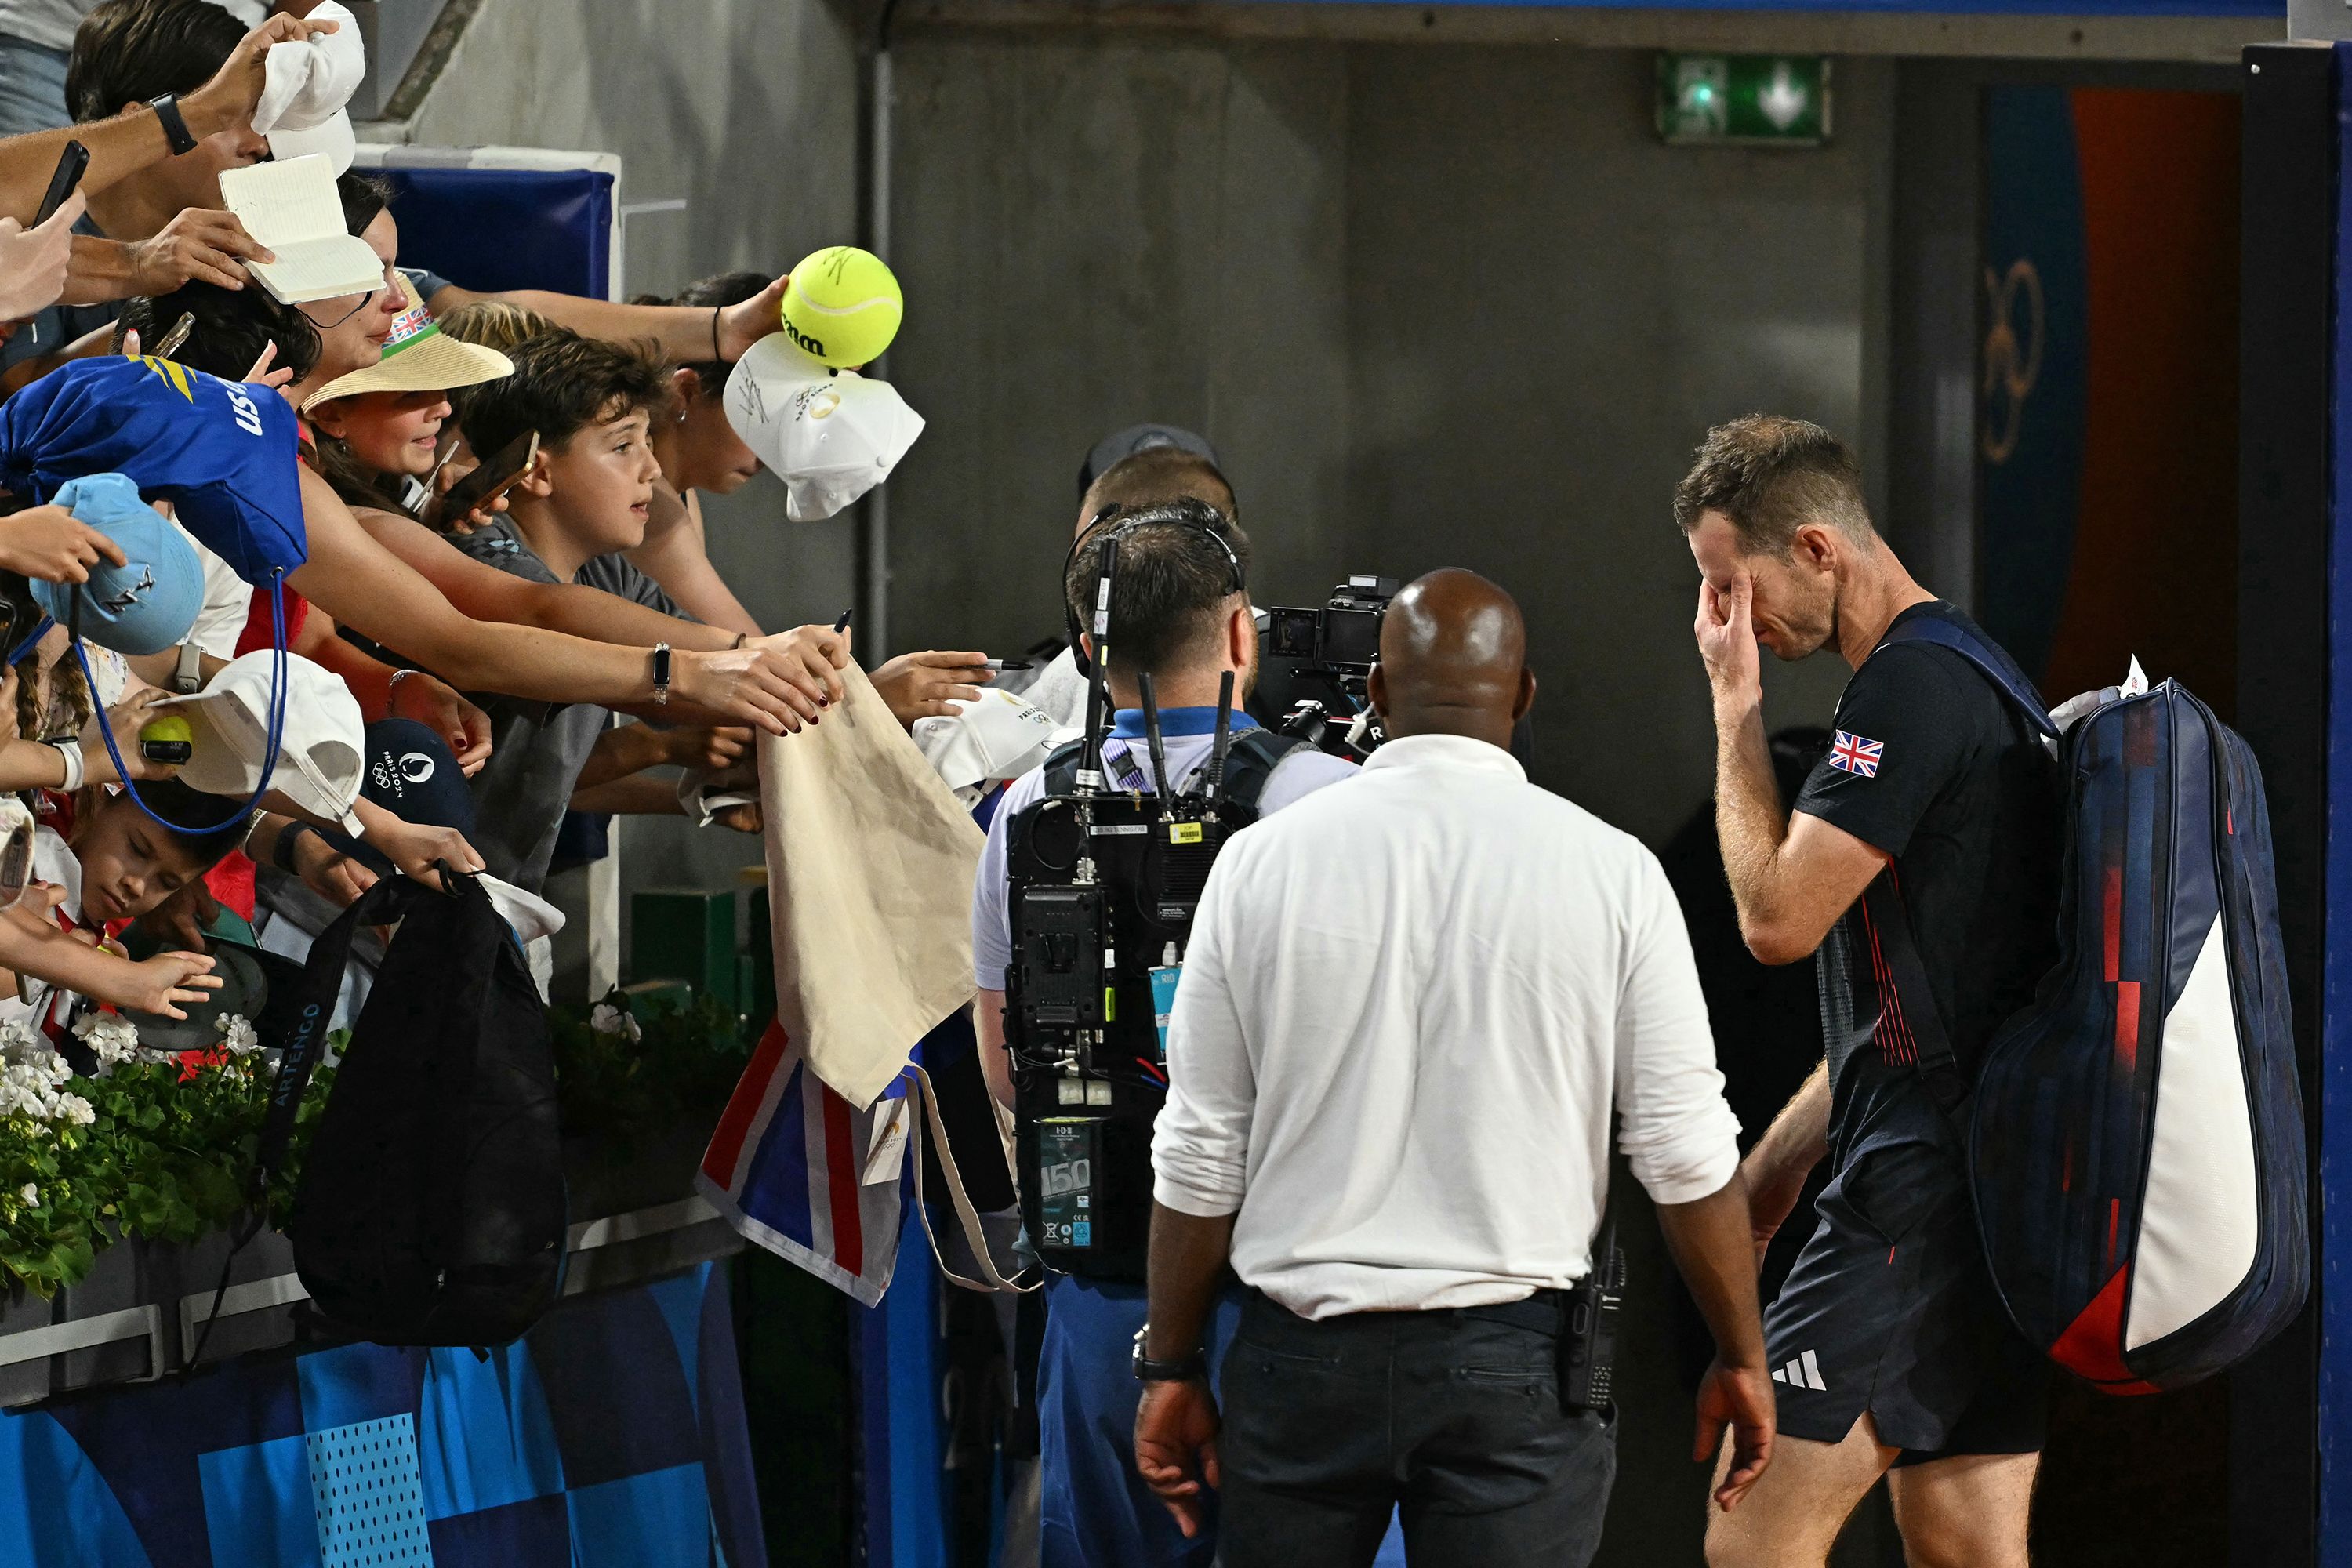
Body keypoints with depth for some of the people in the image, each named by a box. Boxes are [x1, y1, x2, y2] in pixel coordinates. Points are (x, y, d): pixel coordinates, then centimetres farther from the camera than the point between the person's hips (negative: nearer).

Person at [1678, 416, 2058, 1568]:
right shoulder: (1977, 676, 20)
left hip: (1919, 1199, -10)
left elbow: (1776, 917, -16)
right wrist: (1768, 1171, 23)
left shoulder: (1910, 688, -13)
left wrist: (1736, 703, -5)